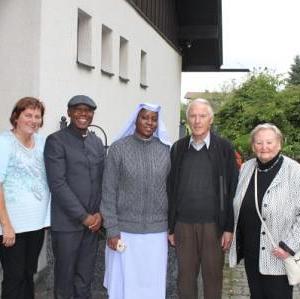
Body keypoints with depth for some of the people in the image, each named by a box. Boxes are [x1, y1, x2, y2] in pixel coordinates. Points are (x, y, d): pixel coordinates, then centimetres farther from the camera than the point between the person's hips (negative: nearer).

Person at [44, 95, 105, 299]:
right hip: (67, 222, -5)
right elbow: (57, 184, -14)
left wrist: (100, 213, -2)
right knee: (65, 276, 7)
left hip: (93, 221, 5)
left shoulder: (97, 142, 11)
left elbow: (103, 180, 11)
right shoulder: (56, 141, -7)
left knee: (85, 277, 13)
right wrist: (83, 216, -14)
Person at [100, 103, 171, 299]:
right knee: (125, 283, 6)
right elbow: (109, 192, -4)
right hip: (125, 230, -2)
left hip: (157, 231, 2)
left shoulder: (165, 149, 3)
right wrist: (112, 230, -8)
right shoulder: (119, 148, -5)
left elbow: (171, 189, 7)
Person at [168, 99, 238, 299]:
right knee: (185, 277, 11)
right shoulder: (178, 148, 6)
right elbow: (171, 189, 7)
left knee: (213, 276, 8)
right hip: (183, 224, 2)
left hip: (213, 224, -2)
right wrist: (170, 227, 6)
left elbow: (232, 190, -2)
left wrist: (229, 228, -6)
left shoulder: (224, 148, -1)